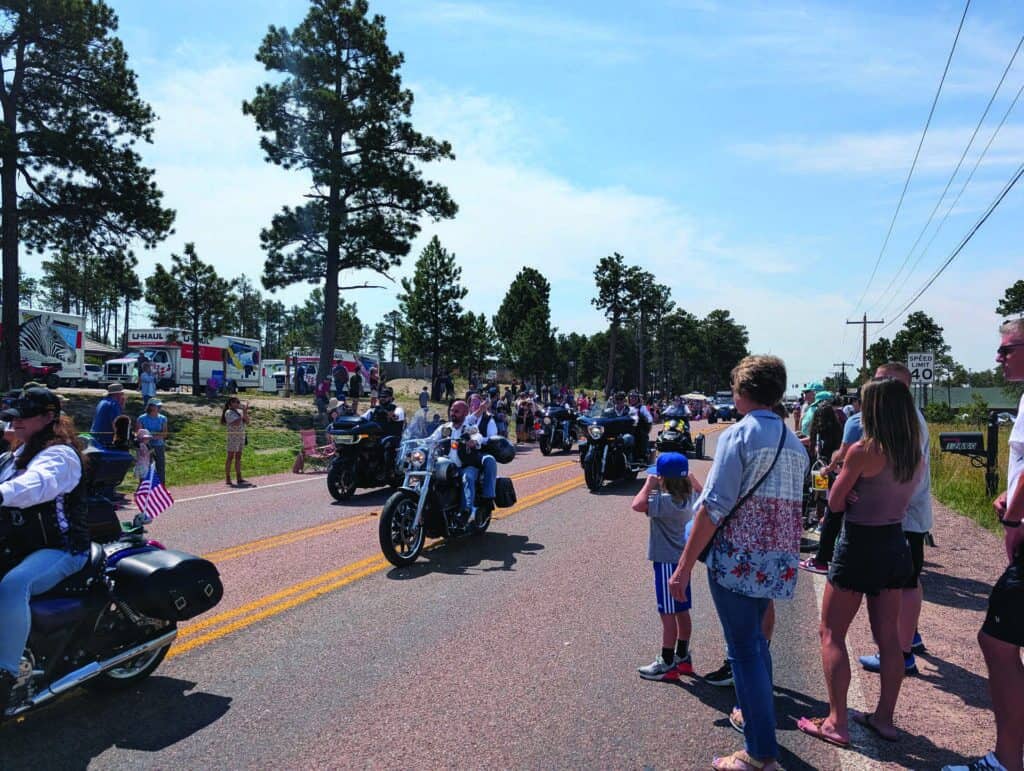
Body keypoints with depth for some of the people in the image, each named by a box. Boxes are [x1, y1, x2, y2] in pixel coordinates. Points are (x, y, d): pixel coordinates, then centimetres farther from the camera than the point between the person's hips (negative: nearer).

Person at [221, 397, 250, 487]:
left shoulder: (239, 411, 12)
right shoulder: (229, 413, -9)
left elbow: (247, 422, 8)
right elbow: (236, 423, -23)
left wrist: (245, 412, -3)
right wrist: (243, 413, -15)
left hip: (241, 435, 7)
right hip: (233, 436, -7)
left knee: (238, 457, 9)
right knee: (230, 457, -2)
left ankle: (239, 478, 12)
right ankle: (227, 479, 3)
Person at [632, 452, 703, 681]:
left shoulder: (664, 501, -23)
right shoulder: (689, 497, 2)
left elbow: (637, 505, -36)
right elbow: (701, 491, 26)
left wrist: (649, 484, -23)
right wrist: (688, 476, 15)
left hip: (667, 562, -9)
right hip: (682, 559, 9)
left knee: (668, 614, 0)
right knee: (682, 612, 16)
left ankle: (667, 664, 9)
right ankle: (682, 658, 28)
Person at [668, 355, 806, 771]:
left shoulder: (739, 434, -14)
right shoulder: (794, 442, 9)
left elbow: (713, 507, -19)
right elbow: (790, 505, 11)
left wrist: (684, 566, -16)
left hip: (738, 559, -7)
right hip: (779, 561, 8)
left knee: (744, 650, 3)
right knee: (755, 639, 26)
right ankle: (760, 716, 44)